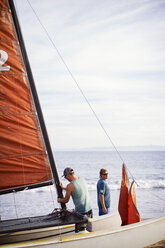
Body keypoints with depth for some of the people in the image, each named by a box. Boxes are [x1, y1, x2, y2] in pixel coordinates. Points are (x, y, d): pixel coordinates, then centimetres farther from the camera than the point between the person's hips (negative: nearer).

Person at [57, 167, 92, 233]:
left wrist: (59, 200, 17)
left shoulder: (70, 185, -16)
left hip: (81, 212, -7)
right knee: (89, 230, 15)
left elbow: (66, 200, -5)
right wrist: (63, 188, 34)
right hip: (89, 210, 7)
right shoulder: (82, 180, 6)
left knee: (80, 232, 0)